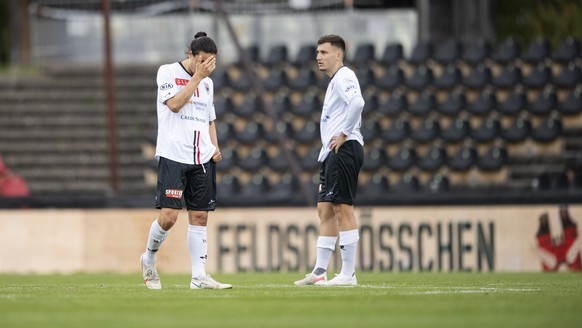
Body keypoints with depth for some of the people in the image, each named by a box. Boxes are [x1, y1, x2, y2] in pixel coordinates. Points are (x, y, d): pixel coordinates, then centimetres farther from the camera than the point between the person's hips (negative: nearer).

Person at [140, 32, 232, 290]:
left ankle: (199, 276, 3)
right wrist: (197, 76, -14)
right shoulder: (167, 72, -2)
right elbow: (174, 104, -16)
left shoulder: (207, 82, 16)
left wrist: (215, 147, 9)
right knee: (169, 215, -12)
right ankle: (148, 259, 13)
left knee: (199, 217, 2)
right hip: (173, 155, -6)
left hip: (202, 159, 6)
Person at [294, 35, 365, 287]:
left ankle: (348, 274, -10)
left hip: (344, 150, -11)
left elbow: (357, 102, -28)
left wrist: (344, 134, -22)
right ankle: (320, 273, 11)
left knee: (342, 208, -10)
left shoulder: (344, 77, -9)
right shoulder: (334, 81, 22)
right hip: (332, 153, 11)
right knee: (325, 210, 9)